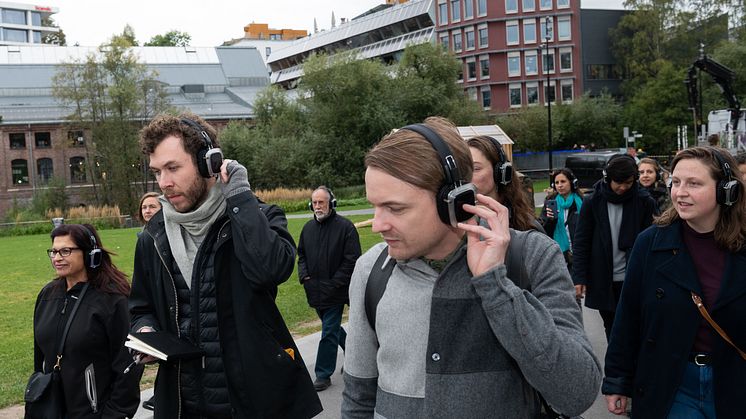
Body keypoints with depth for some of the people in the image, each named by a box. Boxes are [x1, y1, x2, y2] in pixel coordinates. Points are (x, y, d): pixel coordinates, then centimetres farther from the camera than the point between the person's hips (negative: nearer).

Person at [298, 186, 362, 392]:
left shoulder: (345, 226, -11)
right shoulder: (308, 227, 8)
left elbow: (352, 260, -13)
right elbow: (301, 254, 19)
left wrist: (334, 284, -16)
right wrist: (304, 275, 2)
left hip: (335, 291, -7)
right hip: (315, 290, 7)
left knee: (329, 332, -4)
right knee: (332, 327, 20)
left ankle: (324, 374, 6)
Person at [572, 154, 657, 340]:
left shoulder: (645, 202, -4)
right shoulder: (592, 202, -2)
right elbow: (581, 242, 1)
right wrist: (579, 278, -5)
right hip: (603, 281, 1)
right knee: (612, 330, 13)